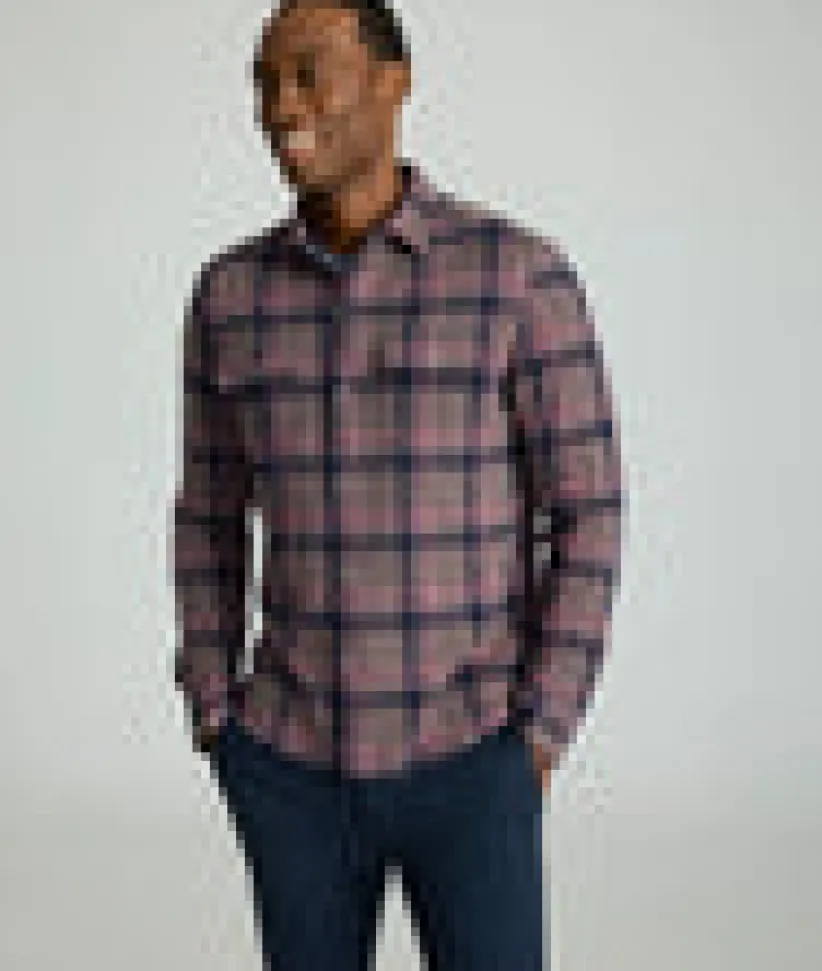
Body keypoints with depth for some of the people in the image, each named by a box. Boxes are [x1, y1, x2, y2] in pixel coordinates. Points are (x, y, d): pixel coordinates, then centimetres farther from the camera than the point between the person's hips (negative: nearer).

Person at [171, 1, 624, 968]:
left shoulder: (522, 273, -10)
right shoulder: (231, 292, 1)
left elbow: (588, 515, -8)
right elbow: (211, 517, 10)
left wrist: (541, 738, -12)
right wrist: (214, 725, 2)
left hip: (467, 761, -3)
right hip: (297, 761, 3)